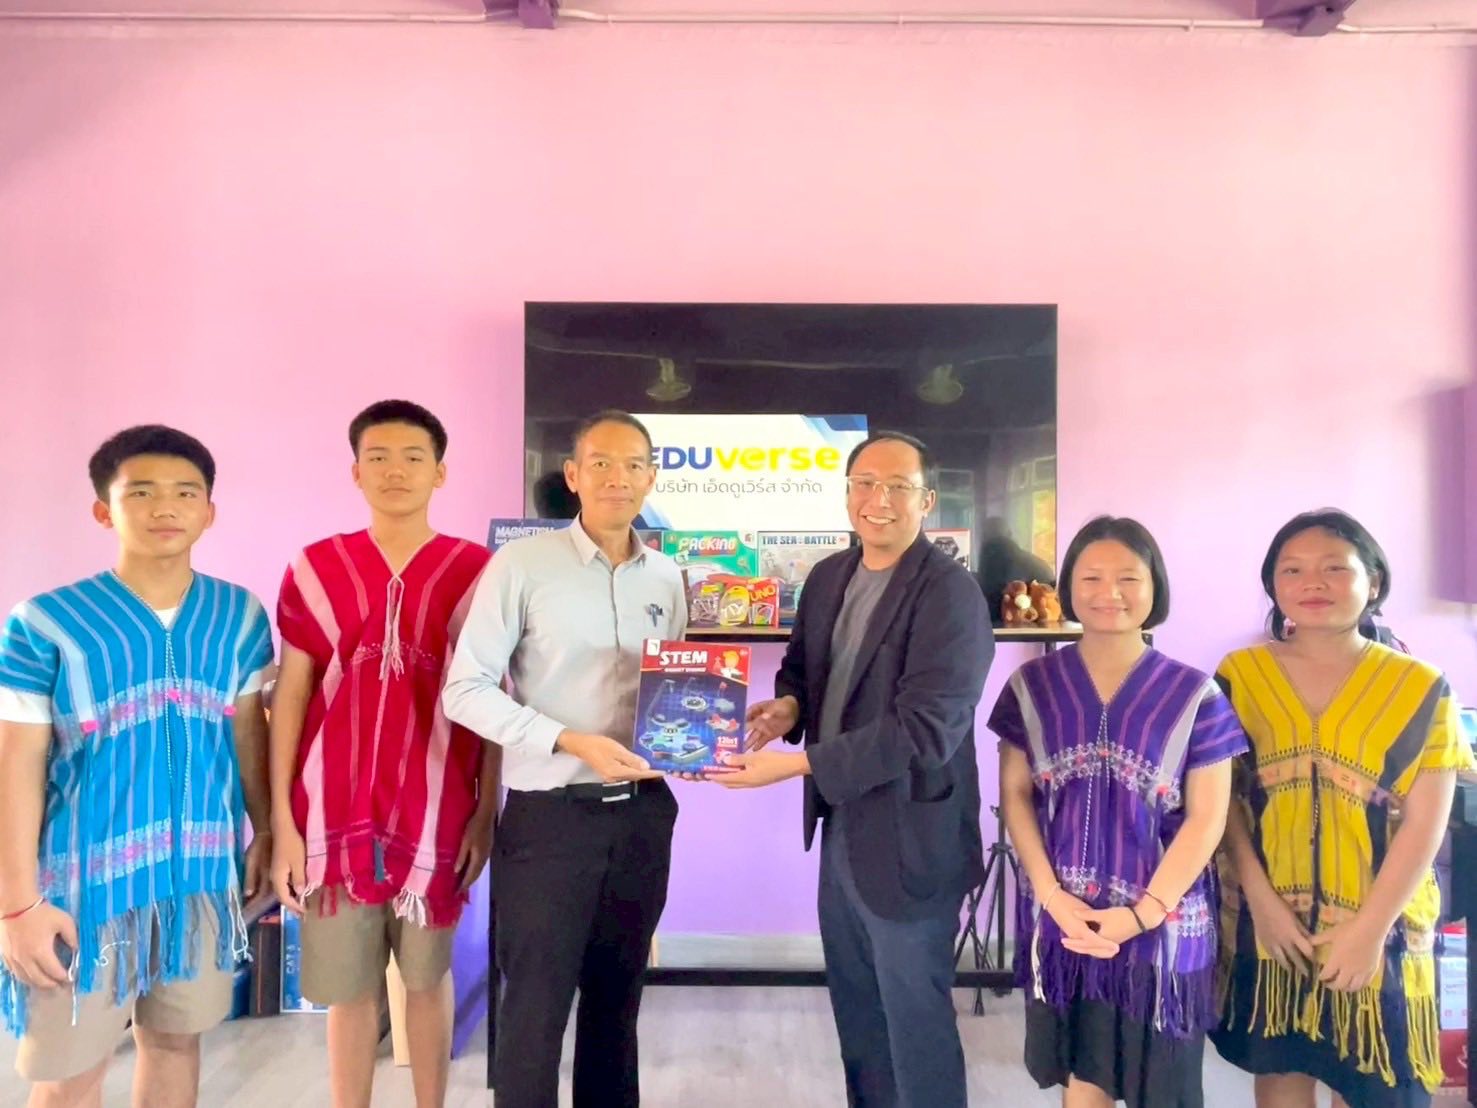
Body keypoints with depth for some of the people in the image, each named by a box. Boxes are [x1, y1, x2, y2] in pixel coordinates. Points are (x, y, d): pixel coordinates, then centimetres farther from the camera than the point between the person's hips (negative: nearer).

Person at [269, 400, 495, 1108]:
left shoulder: (476, 571, -2)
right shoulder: (314, 568, 1)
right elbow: (290, 697, 3)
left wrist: (486, 812, -1)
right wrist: (282, 820, 0)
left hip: (436, 816, -1)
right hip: (334, 816, 1)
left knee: (428, 978, 15)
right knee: (347, 989, 13)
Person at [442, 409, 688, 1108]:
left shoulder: (666, 578, 6)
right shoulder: (522, 563, -9)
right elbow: (465, 690, -12)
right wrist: (571, 742, -21)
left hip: (643, 812, 5)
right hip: (550, 813, -4)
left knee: (617, 999, 19)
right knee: (534, 1009, 7)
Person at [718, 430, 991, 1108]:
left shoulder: (951, 592, -20)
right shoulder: (827, 577, 4)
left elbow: (925, 729, -27)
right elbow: (801, 665, 16)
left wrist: (794, 764, -29)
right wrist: (788, 705, -8)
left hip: (908, 840, -7)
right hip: (840, 825, 8)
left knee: (914, 1013, 11)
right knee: (854, 1001, 24)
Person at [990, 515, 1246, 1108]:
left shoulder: (1195, 695, -4)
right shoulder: (1032, 685, 0)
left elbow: (1206, 818, -5)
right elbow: (1015, 795, 1)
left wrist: (1142, 913, -11)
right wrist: (1052, 895, -9)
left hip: (1163, 920, -1)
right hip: (1060, 915, 1)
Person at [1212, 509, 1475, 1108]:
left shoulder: (1421, 688, -2)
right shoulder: (1239, 676, -1)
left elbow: (1424, 825, -6)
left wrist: (1369, 927, -11)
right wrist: (1262, 900, -10)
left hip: (1378, 928, 0)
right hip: (1267, 921, 1)